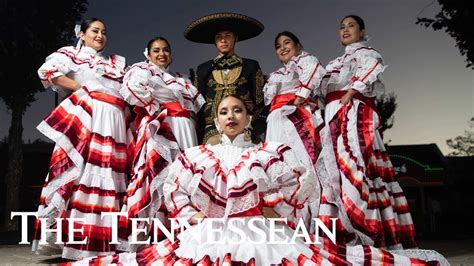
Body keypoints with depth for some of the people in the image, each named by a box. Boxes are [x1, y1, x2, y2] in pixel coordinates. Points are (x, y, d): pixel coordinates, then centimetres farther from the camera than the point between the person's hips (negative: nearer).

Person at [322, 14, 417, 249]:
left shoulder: (364, 51, 10)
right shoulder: (338, 61, 32)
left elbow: (373, 65, -13)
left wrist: (349, 94, -18)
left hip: (353, 110, -7)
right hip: (334, 114, 8)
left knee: (350, 160, -22)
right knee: (337, 163, -2)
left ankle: (360, 231, -27)